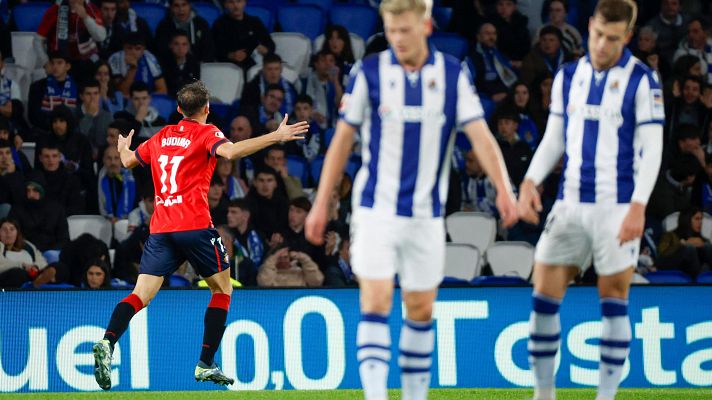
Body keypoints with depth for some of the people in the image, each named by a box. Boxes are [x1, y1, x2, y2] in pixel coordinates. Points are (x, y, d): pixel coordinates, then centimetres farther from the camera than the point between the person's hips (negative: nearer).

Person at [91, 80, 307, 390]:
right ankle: (205, 365, 4)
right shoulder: (206, 133, 1)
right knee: (222, 289, 13)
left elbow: (128, 160, 30)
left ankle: (108, 342, -30)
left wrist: (123, 148, 54)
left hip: (160, 229, 4)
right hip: (195, 225, -4)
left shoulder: (161, 137, 17)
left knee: (142, 294, -2)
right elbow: (229, 151, -20)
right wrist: (275, 137, -20)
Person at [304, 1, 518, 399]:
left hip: (427, 213, 2)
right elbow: (343, 139, 3)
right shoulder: (369, 73, -3)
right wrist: (322, 202, 2)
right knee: (376, 302, -13)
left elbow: (480, 135, -6)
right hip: (376, 208, -2)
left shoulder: (454, 75, 0)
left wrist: (504, 188, -21)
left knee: (421, 308, 8)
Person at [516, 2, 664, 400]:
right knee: (544, 293, -1)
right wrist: (531, 181, 0)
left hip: (618, 209, -4)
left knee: (614, 300, 0)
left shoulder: (641, 80, -5)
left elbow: (652, 148, -8)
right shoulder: (568, 77, 9)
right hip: (571, 203, 4)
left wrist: (638, 206, -17)